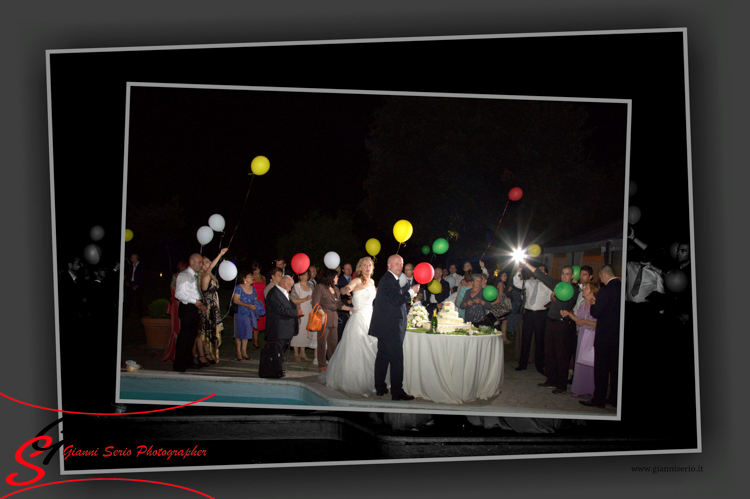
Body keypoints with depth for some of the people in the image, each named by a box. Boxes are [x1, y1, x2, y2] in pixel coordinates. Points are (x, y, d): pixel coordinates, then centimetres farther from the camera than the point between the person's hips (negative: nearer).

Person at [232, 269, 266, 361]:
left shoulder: (253, 289, 9)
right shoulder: (238, 288, -9)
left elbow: (255, 300, 15)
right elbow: (235, 300, -16)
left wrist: (257, 306, -9)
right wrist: (248, 305, -23)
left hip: (250, 314, 5)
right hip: (240, 313, -5)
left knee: (247, 333, 8)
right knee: (239, 333, 1)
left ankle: (244, 351, 17)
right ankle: (239, 352, 10)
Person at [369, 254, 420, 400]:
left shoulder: (386, 279, 19)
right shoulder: (389, 280, -15)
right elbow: (397, 300, -23)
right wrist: (412, 291, -13)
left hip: (384, 327, 11)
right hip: (391, 328, -11)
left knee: (382, 357, 14)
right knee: (396, 360, -8)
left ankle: (380, 388, 20)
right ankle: (397, 392, -7)